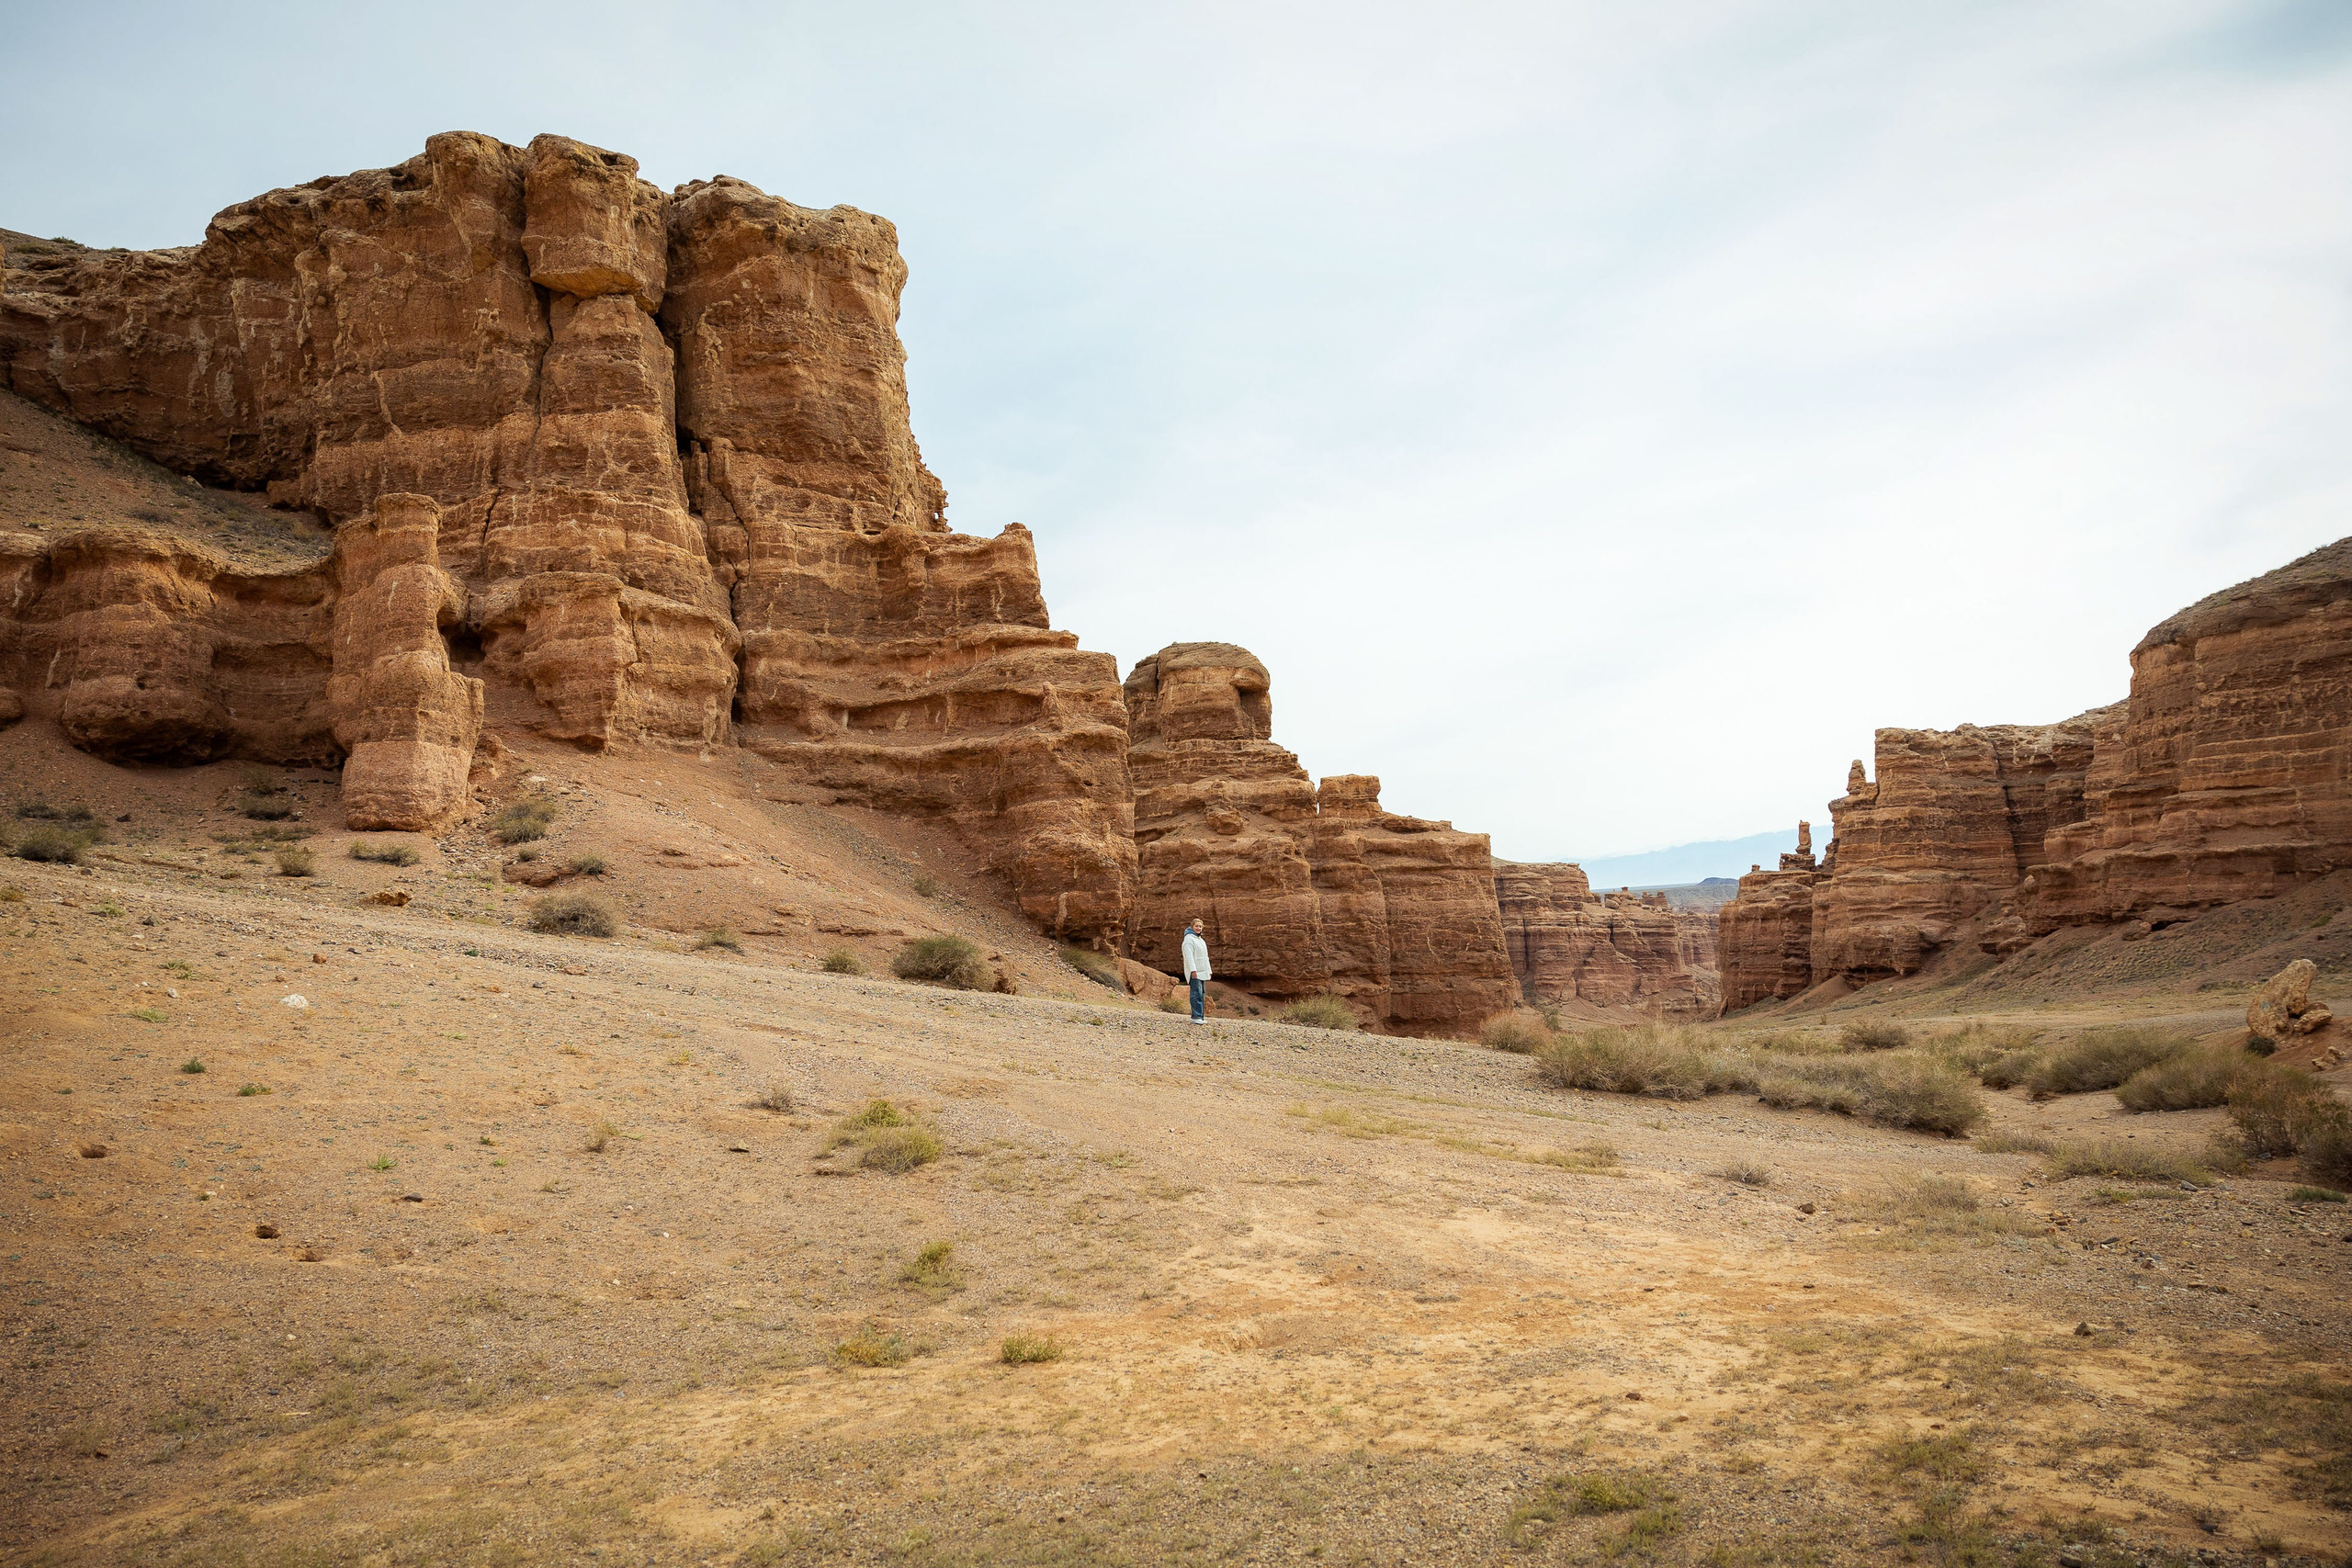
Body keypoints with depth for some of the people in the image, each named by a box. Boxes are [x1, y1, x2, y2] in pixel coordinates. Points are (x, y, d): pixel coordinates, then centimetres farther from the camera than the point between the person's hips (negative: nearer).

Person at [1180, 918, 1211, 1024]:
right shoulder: (1189, 939, -8)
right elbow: (1189, 956, -17)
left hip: (1202, 972, 9)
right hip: (1194, 972, -9)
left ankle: (1201, 1016, 11)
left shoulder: (1201, 940, 22)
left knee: (1202, 994, 8)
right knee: (1197, 993, -15)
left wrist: (1208, 971, 21)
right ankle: (1196, 1016, -19)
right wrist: (1193, 970, -25)